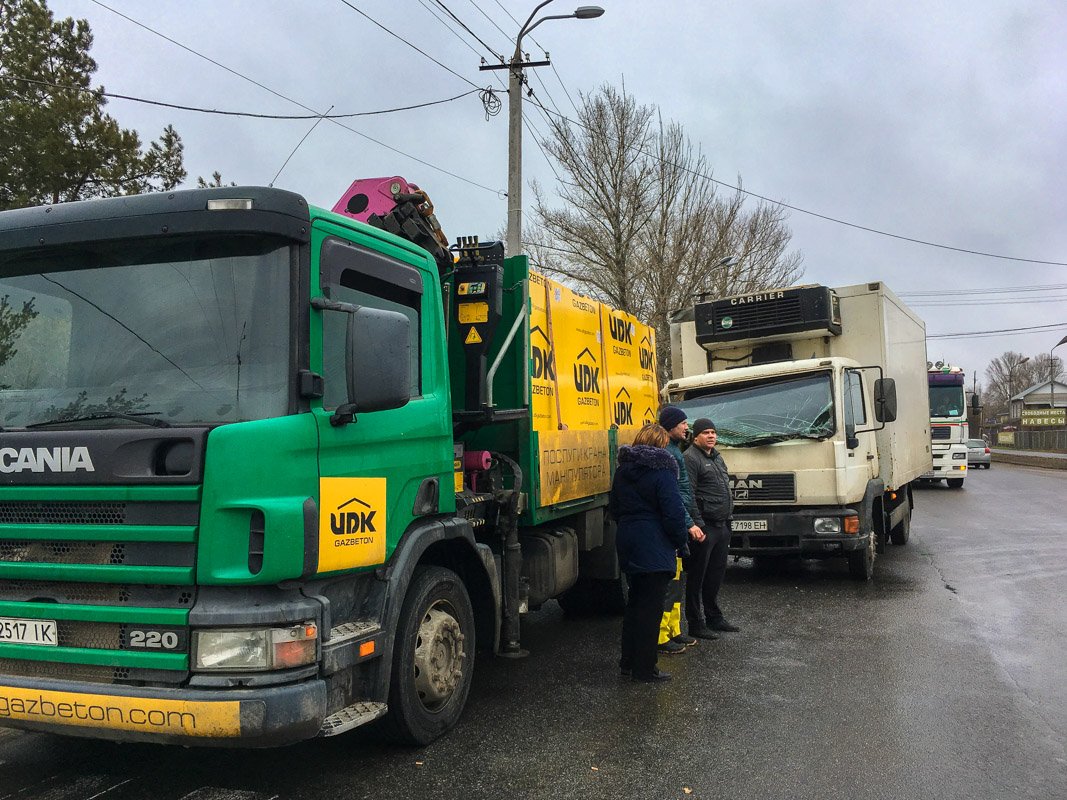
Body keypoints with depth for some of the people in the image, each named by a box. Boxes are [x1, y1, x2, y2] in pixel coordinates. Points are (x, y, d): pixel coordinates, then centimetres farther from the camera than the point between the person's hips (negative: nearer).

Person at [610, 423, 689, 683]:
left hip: (627, 544, 8)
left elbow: (614, 508, 16)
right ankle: (644, 669, 5)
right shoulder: (662, 471, -14)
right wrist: (680, 542, -4)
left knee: (635, 602, 18)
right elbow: (674, 512, -17)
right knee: (650, 607, -1)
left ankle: (628, 661, 25)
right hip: (655, 548, -7)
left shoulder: (622, 471, 9)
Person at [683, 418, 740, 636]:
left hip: (722, 526, 9)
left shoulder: (717, 457, 19)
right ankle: (696, 623, 6)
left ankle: (714, 617, 28)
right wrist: (698, 526, -21)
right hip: (705, 527, -9)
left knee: (716, 576, 16)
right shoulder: (690, 458, -11)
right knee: (697, 577, -1)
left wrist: (727, 520, 20)